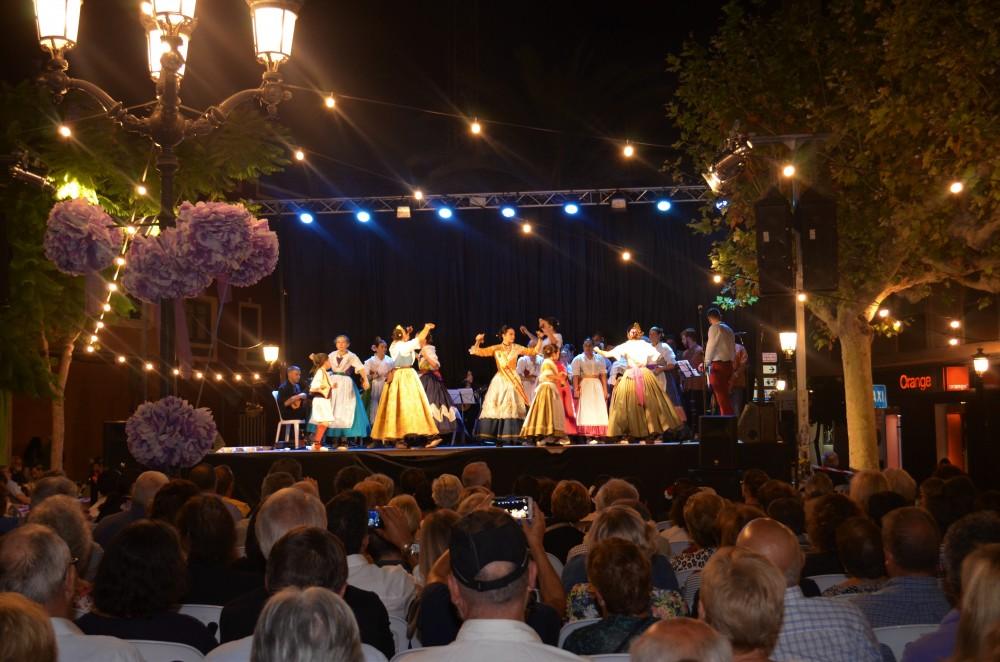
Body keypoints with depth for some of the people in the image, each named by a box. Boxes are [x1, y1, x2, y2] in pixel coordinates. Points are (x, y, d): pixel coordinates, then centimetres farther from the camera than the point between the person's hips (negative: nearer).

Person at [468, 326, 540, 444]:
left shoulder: (516, 348, 6)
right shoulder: (496, 349, 4)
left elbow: (533, 351, 6)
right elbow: (476, 352, 0)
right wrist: (478, 341, -17)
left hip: (513, 381, 0)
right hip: (500, 381, 0)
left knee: (513, 407, -7)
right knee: (496, 407, -4)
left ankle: (512, 435, -7)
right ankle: (497, 436, 0)